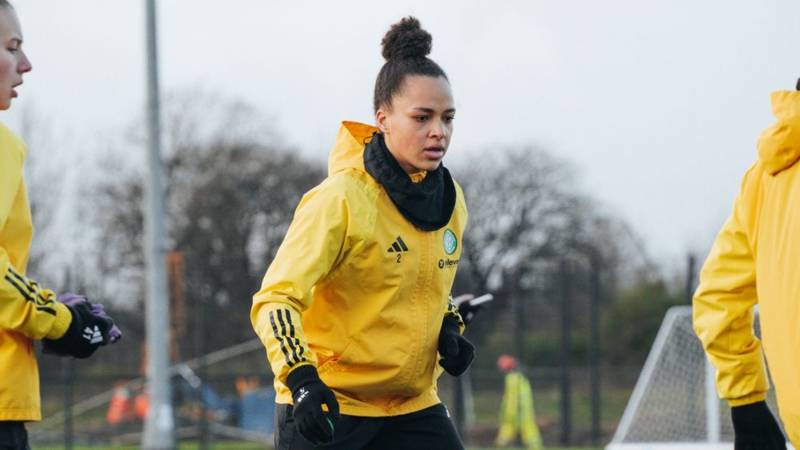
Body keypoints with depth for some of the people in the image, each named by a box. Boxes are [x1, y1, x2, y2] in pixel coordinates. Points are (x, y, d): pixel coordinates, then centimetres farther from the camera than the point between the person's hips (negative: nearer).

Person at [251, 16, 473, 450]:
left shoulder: (449, 201, 4)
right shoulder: (340, 199, -18)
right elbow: (275, 300, -22)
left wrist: (448, 328, 4)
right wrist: (301, 379, -36)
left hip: (410, 406, 6)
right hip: (324, 406, -6)